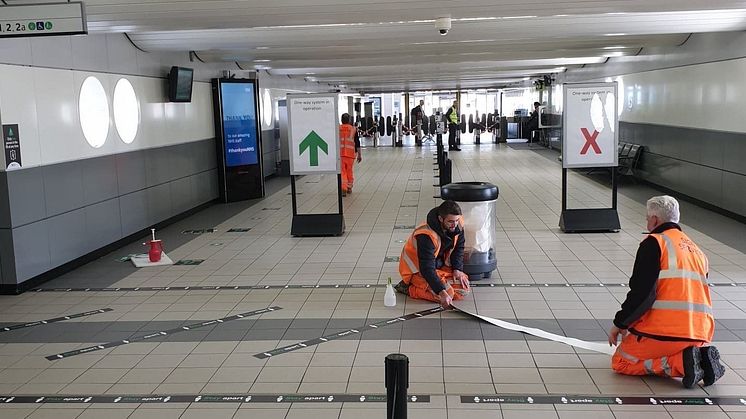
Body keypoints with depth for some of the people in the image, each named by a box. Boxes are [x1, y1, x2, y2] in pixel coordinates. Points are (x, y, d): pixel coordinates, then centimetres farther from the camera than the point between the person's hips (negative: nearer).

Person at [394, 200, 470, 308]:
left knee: (464, 287, -6)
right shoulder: (426, 236, -33)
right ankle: (408, 288, -6)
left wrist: (457, 269, -9)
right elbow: (427, 269, -35)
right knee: (448, 293, -24)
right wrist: (442, 292, -43)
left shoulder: (458, 225, -12)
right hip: (418, 270, -8)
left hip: (439, 265, 8)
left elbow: (458, 248, 6)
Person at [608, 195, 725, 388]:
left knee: (621, 362, 8)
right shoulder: (697, 251, 22)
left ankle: (680, 363, -11)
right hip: (701, 334, 7)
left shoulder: (654, 242, -2)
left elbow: (642, 293, -12)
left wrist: (620, 324, -1)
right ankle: (701, 356, 2)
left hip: (664, 331, -7)